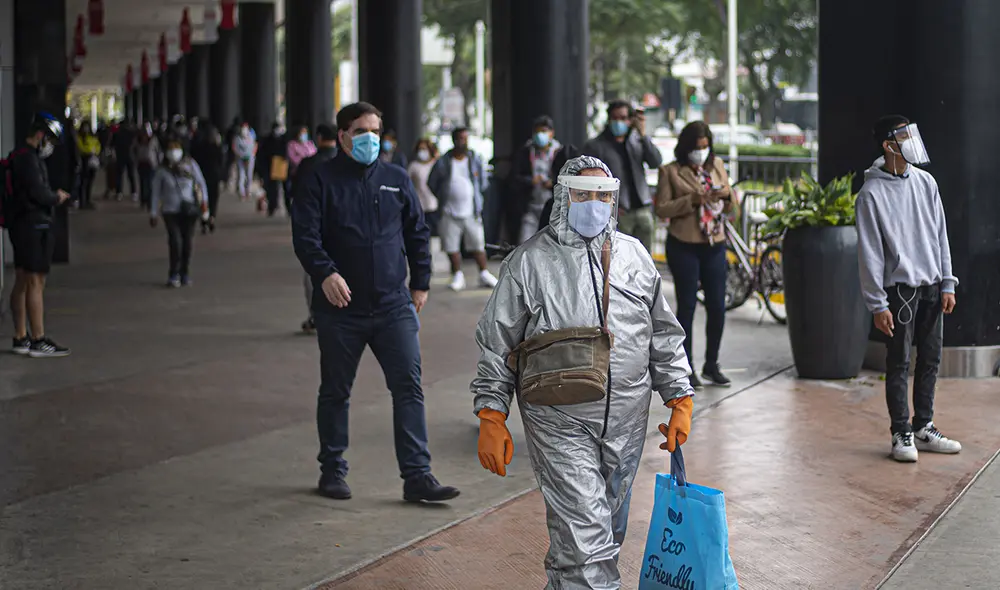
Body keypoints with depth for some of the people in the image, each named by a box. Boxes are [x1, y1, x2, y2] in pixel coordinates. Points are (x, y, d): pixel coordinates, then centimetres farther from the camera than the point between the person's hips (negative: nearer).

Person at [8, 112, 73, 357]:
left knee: (21, 283, 13)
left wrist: (52, 196, 8)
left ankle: (21, 338, 19)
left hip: (20, 226, 11)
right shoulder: (29, 158, -16)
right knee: (35, 283, -8)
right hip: (34, 226, -11)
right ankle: (38, 341, -8)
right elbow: (37, 192, -22)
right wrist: (57, 197, -5)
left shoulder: (18, 156, 16)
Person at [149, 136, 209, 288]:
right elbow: (156, 193, 4)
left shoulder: (190, 165, 1)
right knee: (175, 241, -15)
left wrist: (204, 202, 0)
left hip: (189, 209, 2)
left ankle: (185, 274, 17)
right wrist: (153, 214, 5)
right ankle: (173, 275, -7)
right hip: (171, 211, -2)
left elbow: (201, 183, 8)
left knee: (187, 241, 3)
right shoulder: (162, 171, -1)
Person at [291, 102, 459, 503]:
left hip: (394, 307, 2)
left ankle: (417, 476, -3)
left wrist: (421, 283, 13)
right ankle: (332, 471, 24)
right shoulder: (319, 181, -1)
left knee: (409, 387, -5)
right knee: (335, 392, 10)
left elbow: (417, 233, 18)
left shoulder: (396, 180, 11)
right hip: (340, 308, -2)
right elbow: (305, 236, -11)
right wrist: (324, 273, -28)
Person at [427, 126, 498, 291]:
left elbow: (483, 180, 16)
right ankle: (458, 276, 15)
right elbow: (432, 183, 10)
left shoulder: (475, 159, 4)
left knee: (478, 244, 2)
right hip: (450, 213, -1)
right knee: (452, 246, 2)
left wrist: (476, 196, 10)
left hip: (471, 211, 1)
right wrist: (444, 198, 9)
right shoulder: (443, 162, -2)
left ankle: (485, 274, 12)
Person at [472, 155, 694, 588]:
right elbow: (496, 345, 1)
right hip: (560, 425, -5)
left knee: (607, 534, 14)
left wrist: (679, 399, 10)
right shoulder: (530, 261, -2)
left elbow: (664, 335, 16)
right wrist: (491, 418, -4)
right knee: (586, 536, -12)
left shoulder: (634, 255, 9)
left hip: (626, 422, 5)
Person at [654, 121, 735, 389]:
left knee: (717, 307, 4)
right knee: (686, 307, 0)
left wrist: (727, 195, -8)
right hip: (684, 247, -4)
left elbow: (729, 209, 15)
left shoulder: (717, 166, 10)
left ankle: (711, 365, 18)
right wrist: (691, 200, -20)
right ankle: (686, 368, 8)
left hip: (714, 246, 4)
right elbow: (661, 209, -8)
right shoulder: (670, 172, -3)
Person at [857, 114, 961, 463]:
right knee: (899, 363, 0)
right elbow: (869, 252, -10)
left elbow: (940, 236, 11)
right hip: (900, 288, -5)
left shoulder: (925, 183, 8)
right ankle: (902, 434, 9)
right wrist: (877, 304, -13)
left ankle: (924, 428, 22)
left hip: (932, 289, 6)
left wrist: (947, 283, 6)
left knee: (930, 361, 11)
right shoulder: (872, 194, -9)